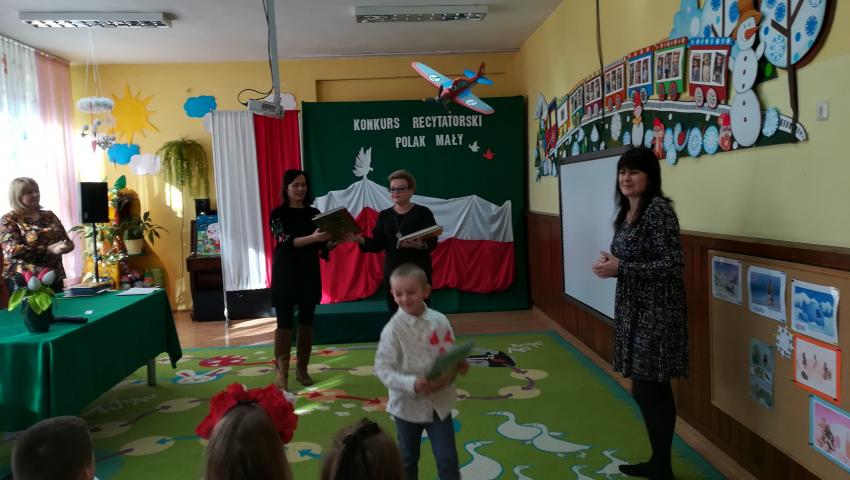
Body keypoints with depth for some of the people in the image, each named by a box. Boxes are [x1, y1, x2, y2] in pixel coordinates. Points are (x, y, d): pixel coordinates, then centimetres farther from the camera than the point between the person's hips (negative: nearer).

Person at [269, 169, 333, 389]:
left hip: (310, 273, 4)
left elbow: (323, 247, 6)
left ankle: (302, 369, 18)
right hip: (286, 274, -3)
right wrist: (312, 238, -32)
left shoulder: (314, 213, 7)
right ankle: (282, 372, 3)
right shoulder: (278, 214, -4)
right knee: (285, 322, -4)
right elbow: (287, 242, -18)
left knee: (306, 321, 7)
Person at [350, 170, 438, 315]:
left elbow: (433, 243, -8)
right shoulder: (384, 215, 10)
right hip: (392, 272, 4)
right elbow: (378, 245, 3)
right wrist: (361, 240, -15)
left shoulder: (423, 212, -1)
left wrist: (420, 245, -30)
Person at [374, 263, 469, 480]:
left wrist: (459, 366, -16)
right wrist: (412, 384, -30)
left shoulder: (440, 321, -7)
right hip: (408, 405, -2)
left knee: (448, 460, 7)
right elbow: (382, 369, -18)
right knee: (408, 460, 18)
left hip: (439, 403, 2)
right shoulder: (393, 329, -17)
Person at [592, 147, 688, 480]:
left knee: (649, 391, -2)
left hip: (655, 312, -9)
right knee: (650, 390, 16)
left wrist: (619, 268, -20)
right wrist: (610, 262, -2)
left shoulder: (658, 209, -15)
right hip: (633, 308, 9)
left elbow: (672, 264, -20)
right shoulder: (626, 211, 11)